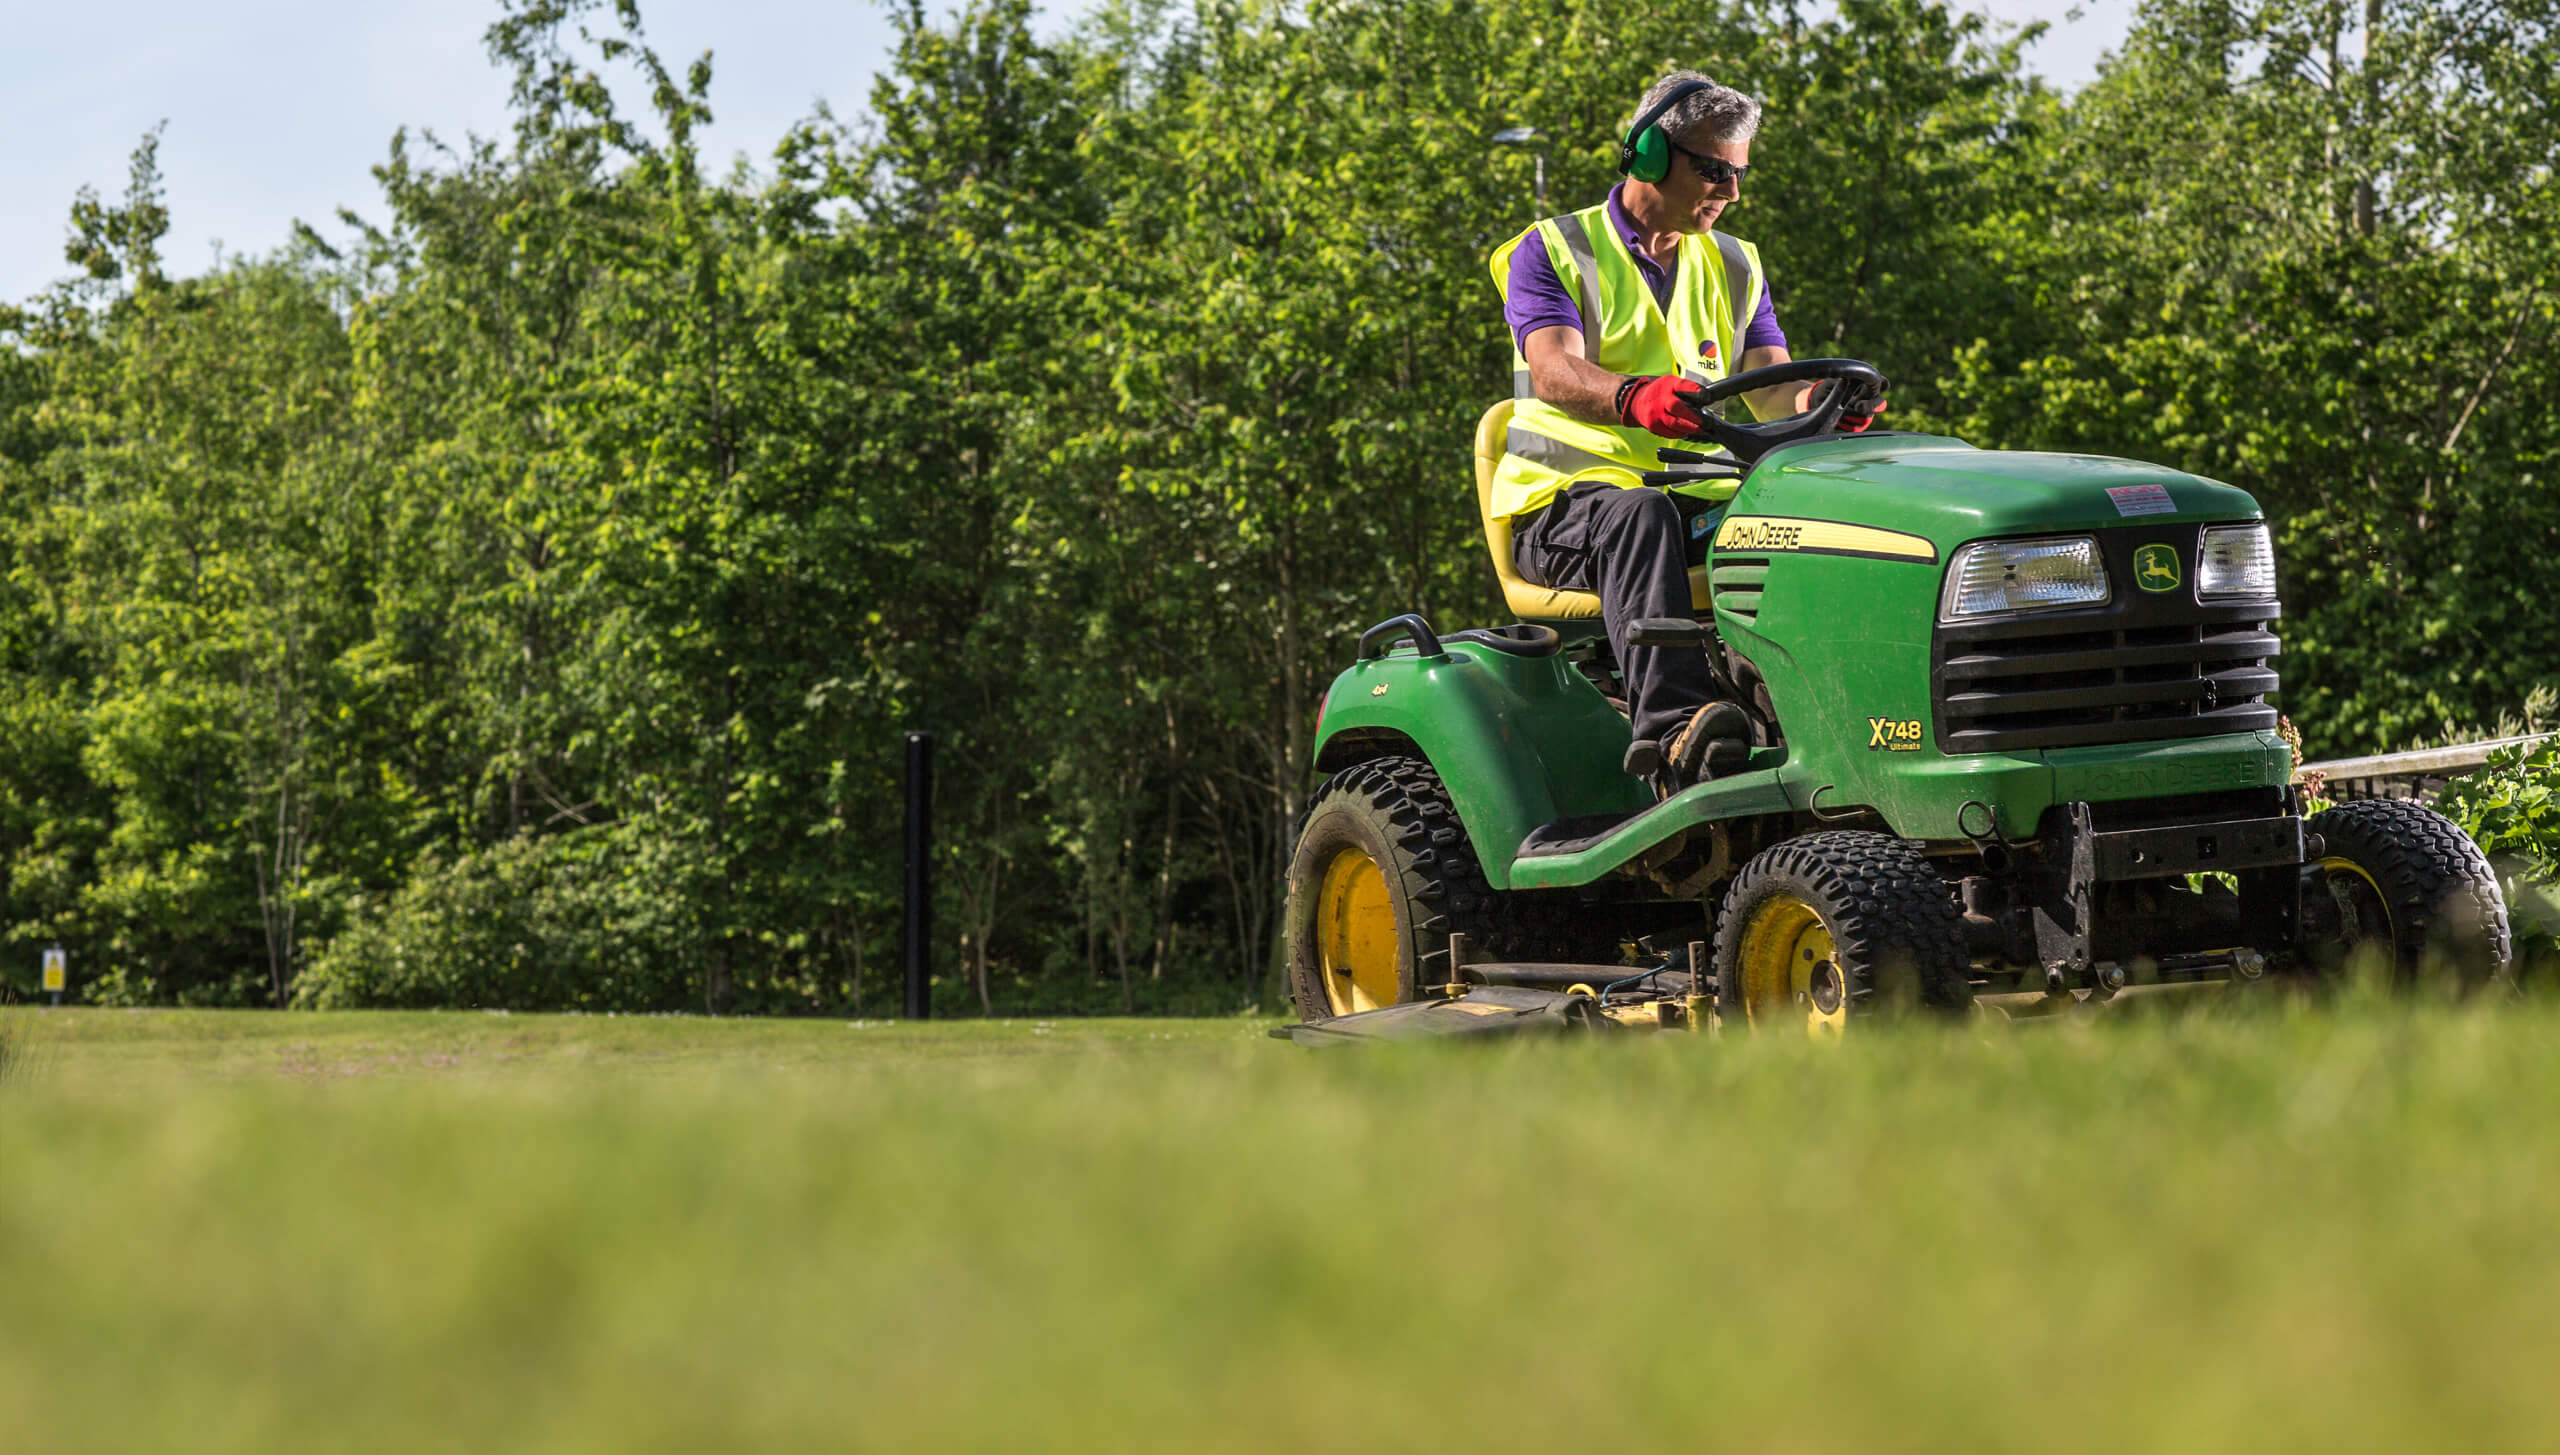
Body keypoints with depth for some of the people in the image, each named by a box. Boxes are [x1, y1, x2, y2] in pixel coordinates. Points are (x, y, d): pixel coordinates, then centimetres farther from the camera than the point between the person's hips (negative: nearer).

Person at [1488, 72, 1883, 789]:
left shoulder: (1734, 267, 19)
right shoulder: (1552, 253, 3)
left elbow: (1772, 387, 5)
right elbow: (1555, 371, -16)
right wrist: (1634, 398, -39)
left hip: (1704, 506, 4)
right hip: (1563, 506, -4)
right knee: (1639, 515, -39)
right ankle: (1670, 725, -55)